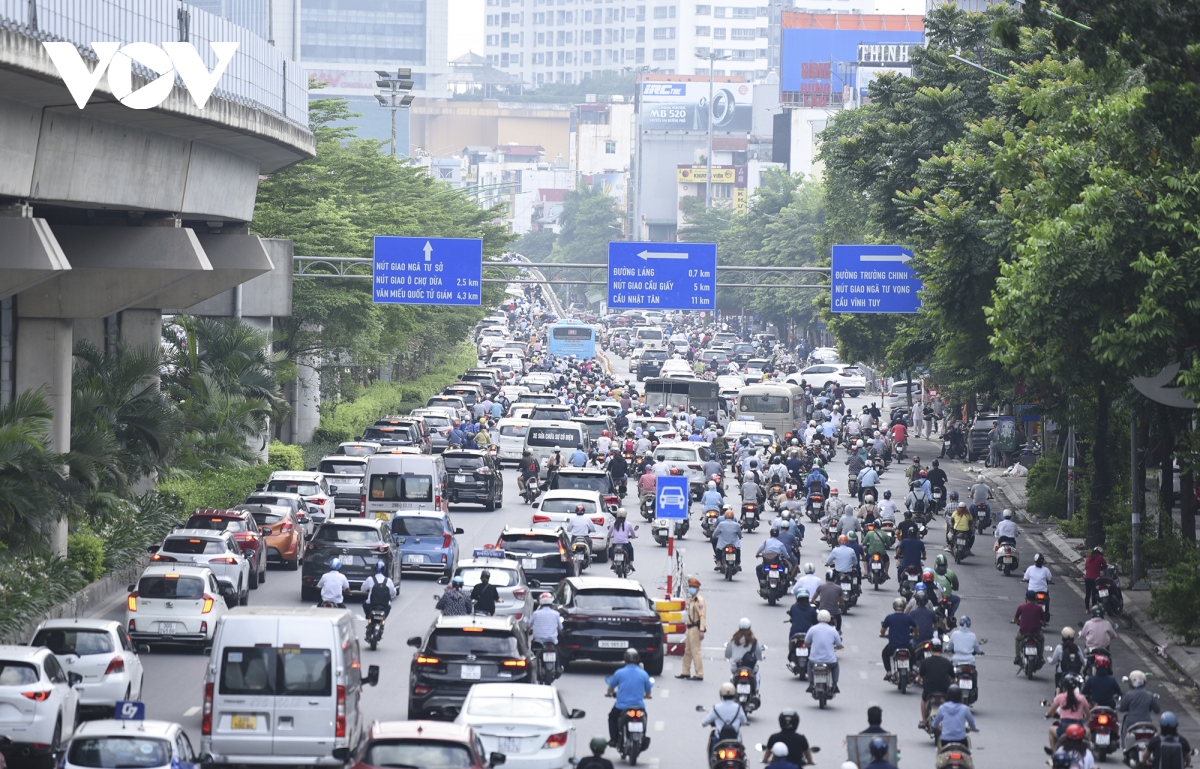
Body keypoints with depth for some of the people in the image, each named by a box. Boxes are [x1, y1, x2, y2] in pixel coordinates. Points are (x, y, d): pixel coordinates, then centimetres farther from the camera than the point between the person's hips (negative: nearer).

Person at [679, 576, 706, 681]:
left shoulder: (699, 600, -15)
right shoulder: (691, 599, 16)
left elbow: (702, 616, -21)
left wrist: (702, 630, -25)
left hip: (695, 628, -10)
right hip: (690, 628, 10)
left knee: (696, 651, -9)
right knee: (687, 651, 16)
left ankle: (699, 675, -6)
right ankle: (685, 672, 25)